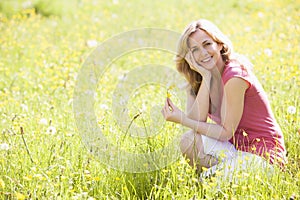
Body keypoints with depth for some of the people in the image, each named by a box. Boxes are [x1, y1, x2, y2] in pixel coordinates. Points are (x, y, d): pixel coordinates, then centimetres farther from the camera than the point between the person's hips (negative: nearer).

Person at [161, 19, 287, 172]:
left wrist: (182, 119, -19)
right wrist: (206, 76, -15)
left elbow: (226, 132, -18)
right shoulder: (198, 78, 3)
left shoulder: (235, 77, -20)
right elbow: (196, 121, -11)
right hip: (237, 146, 7)